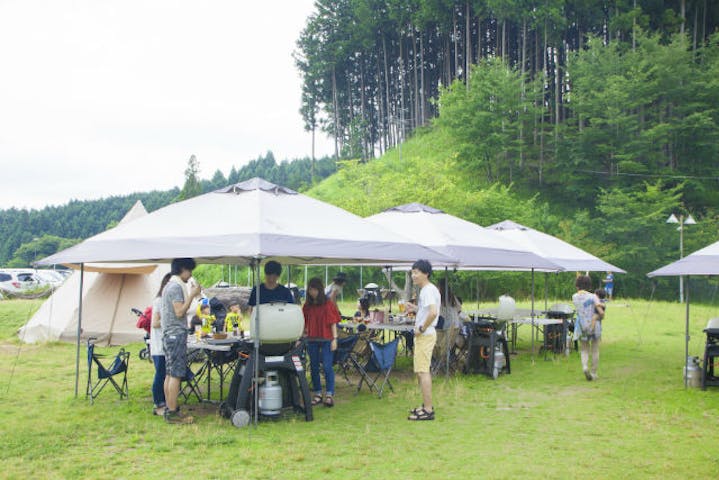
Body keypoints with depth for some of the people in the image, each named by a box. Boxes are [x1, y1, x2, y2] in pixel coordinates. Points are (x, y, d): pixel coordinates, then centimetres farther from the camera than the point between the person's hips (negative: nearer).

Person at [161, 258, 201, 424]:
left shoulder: (169, 286, 18)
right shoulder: (176, 287, -14)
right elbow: (179, 312, -20)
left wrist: (191, 294, 17)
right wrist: (192, 295, -15)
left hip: (169, 335, 10)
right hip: (177, 334, -10)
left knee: (170, 374, 11)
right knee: (176, 375, -8)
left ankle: (169, 410, 16)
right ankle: (172, 413, -7)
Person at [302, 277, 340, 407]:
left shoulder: (328, 304, -3)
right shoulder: (307, 306, 8)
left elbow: (333, 323, -3)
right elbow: (304, 324, 11)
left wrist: (334, 339, -8)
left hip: (326, 339, -4)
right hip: (312, 340, 4)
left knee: (327, 367, -8)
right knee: (314, 367, 9)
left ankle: (329, 395, -3)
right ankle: (317, 394, 19)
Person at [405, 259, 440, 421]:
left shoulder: (428, 290, -18)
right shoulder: (426, 290, 15)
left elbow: (433, 313, -31)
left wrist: (422, 328, -22)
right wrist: (415, 309, 15)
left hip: (425, 335, -11)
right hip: (424, 335, 11)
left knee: (422, 371, -8)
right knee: (422, 371, 17)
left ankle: (428, 411, -5)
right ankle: (427, 406, 26)